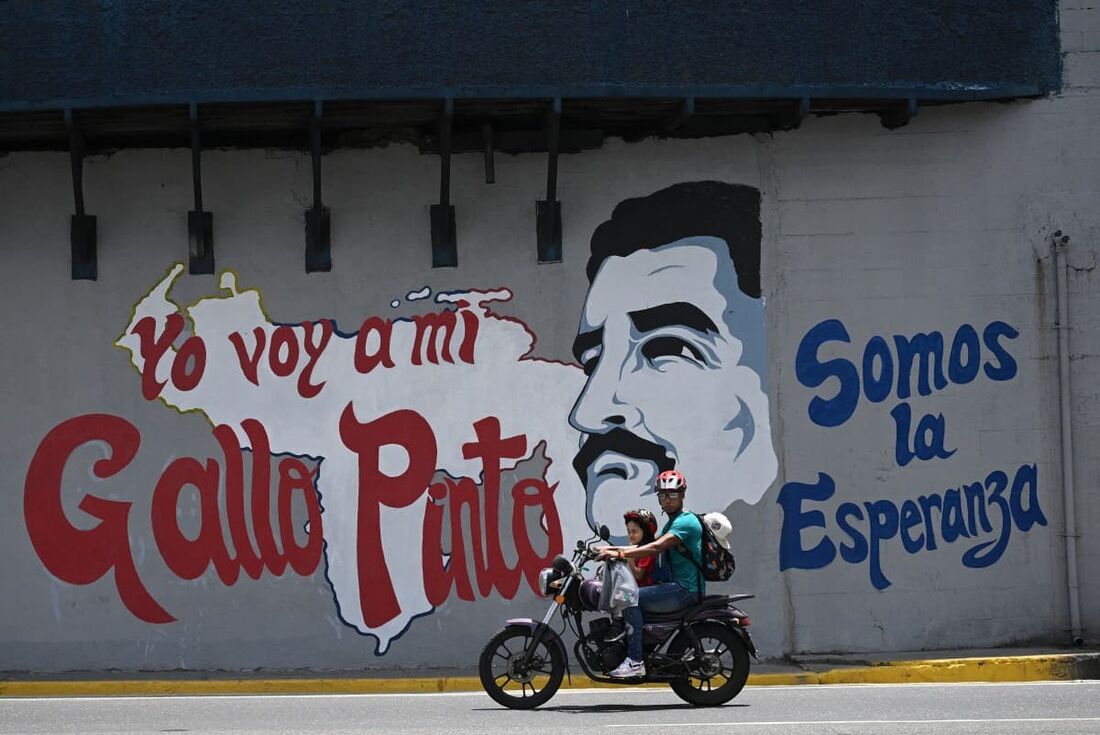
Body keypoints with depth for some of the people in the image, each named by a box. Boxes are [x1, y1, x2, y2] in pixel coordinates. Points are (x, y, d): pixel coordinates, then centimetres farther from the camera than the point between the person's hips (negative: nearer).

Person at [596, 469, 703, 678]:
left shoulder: (685, 522, -12)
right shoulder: (672, 522, 21)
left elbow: (657, 547, -25)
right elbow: (647, 546, 20)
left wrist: (619, 554, -29)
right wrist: (612, 549, 9)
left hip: (686, 590, -11)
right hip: (677, 586, 11)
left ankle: (635, 660, -25)